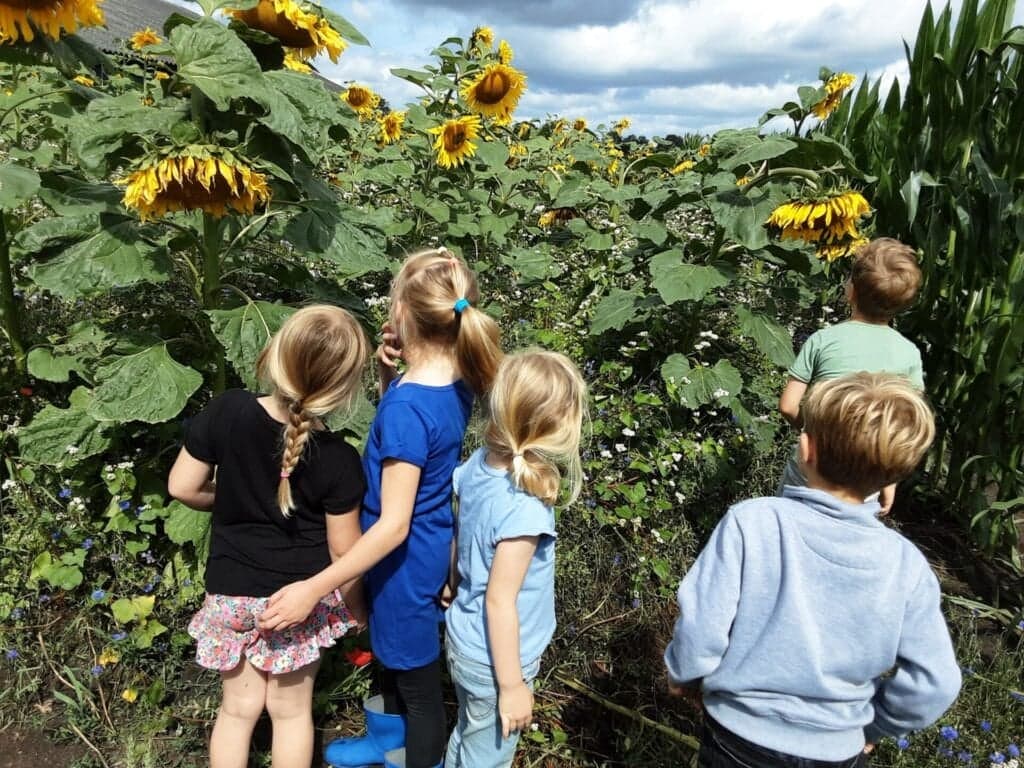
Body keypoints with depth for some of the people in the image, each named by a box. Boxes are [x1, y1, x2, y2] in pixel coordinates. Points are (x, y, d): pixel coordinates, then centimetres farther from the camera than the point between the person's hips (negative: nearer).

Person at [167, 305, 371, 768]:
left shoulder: (226, 411, -16)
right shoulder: (338, 459, -20)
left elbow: (182, 487, -6)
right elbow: (343, 548, -11)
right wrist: (355, 605, 6)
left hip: (232, 591, 2)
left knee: (238, 707, 21)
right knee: (292, 708, 19)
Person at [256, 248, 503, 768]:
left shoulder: (407, 407, -33)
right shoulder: (455, 381, -8)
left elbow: (394, 525, -30)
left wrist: (314, 588, -27)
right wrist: (388, 372, -8)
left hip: (405, 564, -9)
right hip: (429, 550, 9)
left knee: (417, 678, 16)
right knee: (391, 656, 32)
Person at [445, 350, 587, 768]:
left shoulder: (479, 464, -11)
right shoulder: (524, 508, -32)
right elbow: (499, 601, -24)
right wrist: (512, 685, -12)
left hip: (464, 642, 7)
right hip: (493, 660, -7)